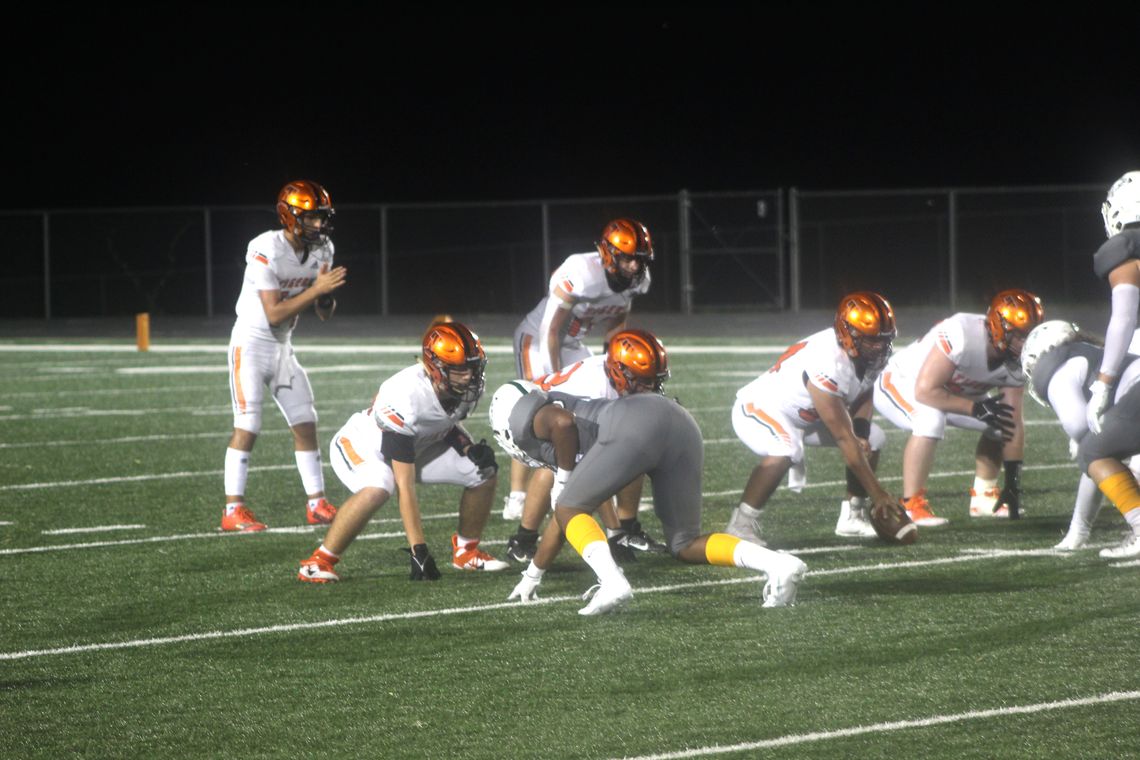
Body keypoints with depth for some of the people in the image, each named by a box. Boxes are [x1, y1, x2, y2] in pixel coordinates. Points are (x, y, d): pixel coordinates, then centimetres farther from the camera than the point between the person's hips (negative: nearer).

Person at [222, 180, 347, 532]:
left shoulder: (321, 250, 0)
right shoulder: (267, 251, -23)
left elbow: (325, 314, 5)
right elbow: (274, 314, -26)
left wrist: (326, 290, -17)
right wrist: (316, 289, -29)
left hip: (283, 347, 7)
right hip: (252, 342, -7)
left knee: (305, 424, 6)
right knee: (247, 427, -9)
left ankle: (317, 505, 13)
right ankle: (233, 511, -5)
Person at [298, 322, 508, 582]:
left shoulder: (467, 388, -18)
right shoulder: (406, 398, -40)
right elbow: (405, 485, -38)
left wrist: (469, 448, -15)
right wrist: (419, 550, -37)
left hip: (417, 446, 8)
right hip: (360, 446, -8)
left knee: (484, 472, -3)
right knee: (376, 491, -39)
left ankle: (466, 552, 17)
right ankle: (320, 561, -23)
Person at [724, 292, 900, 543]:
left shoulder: (868, 353, -12)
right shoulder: (828, 363, -37)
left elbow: (863, 397, 10)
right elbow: (843, 437, -33)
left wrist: (860, 432, -13)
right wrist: (877, 493, -29)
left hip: (804, 416, 9)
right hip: (759, 409, -9)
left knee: (873, 439, 5)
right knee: (786, 450, -39)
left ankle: (853, 516, 16)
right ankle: (741, 524, -29)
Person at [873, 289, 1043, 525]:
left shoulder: (1017, 361, -14)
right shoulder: (962, 336, -38)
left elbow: (1013, 424, -9)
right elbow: (925, 391, -37)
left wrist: (1013, 483, -12)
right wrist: (976, 408, -34)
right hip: (899, 382, -8)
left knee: (999, 424, 0)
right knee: (931, 419, -36)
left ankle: (983, 497, 15)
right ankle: (911, 505, -27)